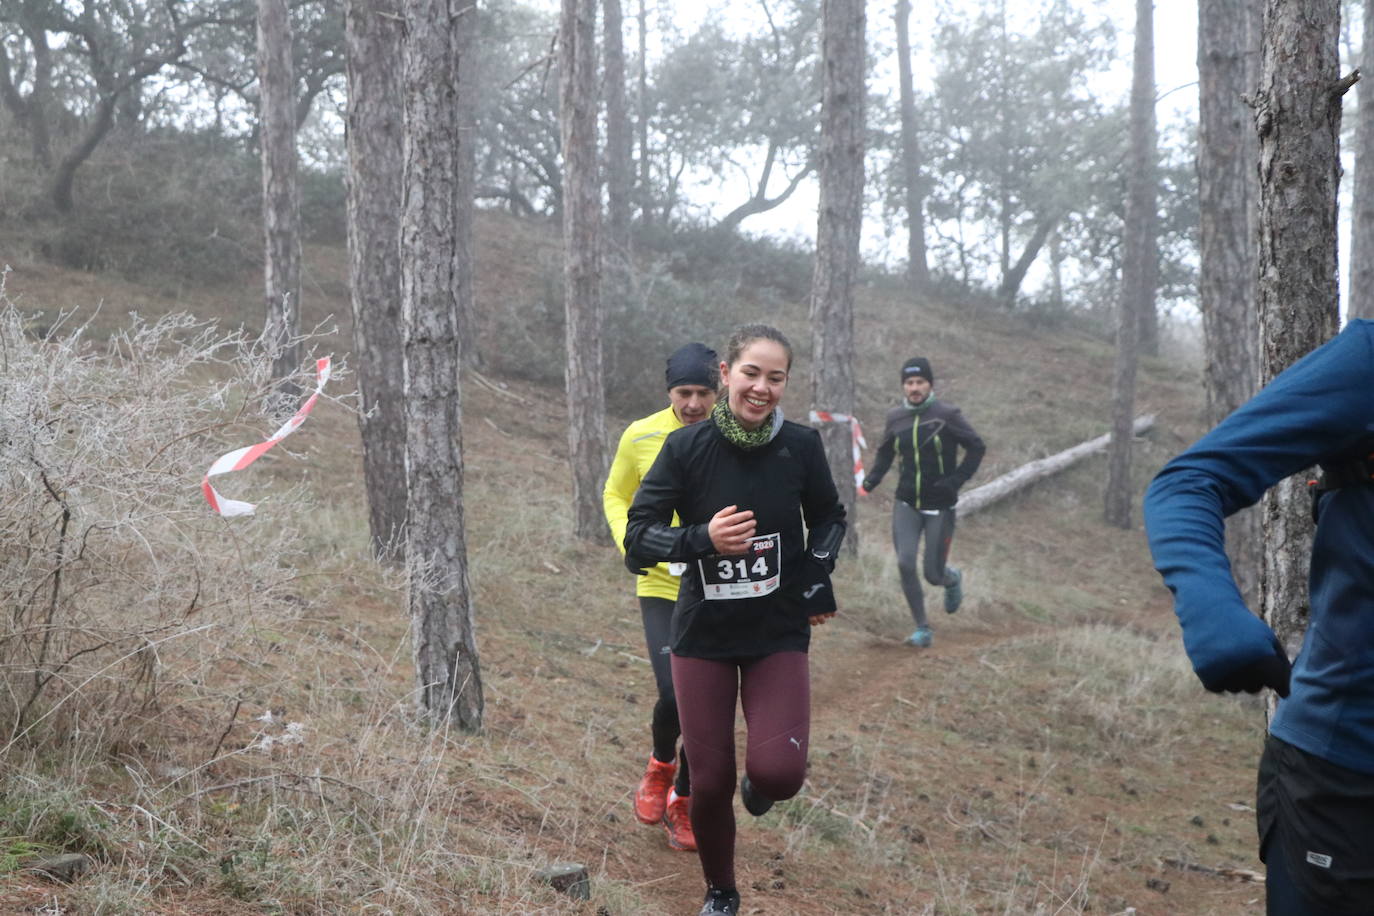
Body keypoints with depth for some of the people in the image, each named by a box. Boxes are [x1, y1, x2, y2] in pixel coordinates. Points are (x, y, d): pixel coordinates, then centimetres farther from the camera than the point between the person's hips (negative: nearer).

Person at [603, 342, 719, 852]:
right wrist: (629, 543, -6)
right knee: (675, 697, -16)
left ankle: (683, 801, 28)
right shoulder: (641, 437, -4)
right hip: (661, 588, -1)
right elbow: (615, 495, 11)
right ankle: (660, 765, 19)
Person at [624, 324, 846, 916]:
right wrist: (702, 539, -28)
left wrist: (816, 576, -4)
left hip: (779, 634, 0)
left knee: (778, 771, -18)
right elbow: (638, 534, -10)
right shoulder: (687, 447, -11)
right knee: (710, 780, 3)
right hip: (703, 634, 0)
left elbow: (829, 519, 11)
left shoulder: (801, 445, -7)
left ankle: (759, 783, 22)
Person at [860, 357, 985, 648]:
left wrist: (956, 481, -14)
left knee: (933, 574, 1)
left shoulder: (946, 414, -9)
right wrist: (869, 483, -1)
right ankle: (922, 627, 3)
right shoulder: (895, 417, 3)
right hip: (906, 505, 3)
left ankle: (953, 579, 40)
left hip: (940, 506, -3)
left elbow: (977, 447, -4)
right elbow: (885, 455, 15)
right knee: (905, 563, -13)